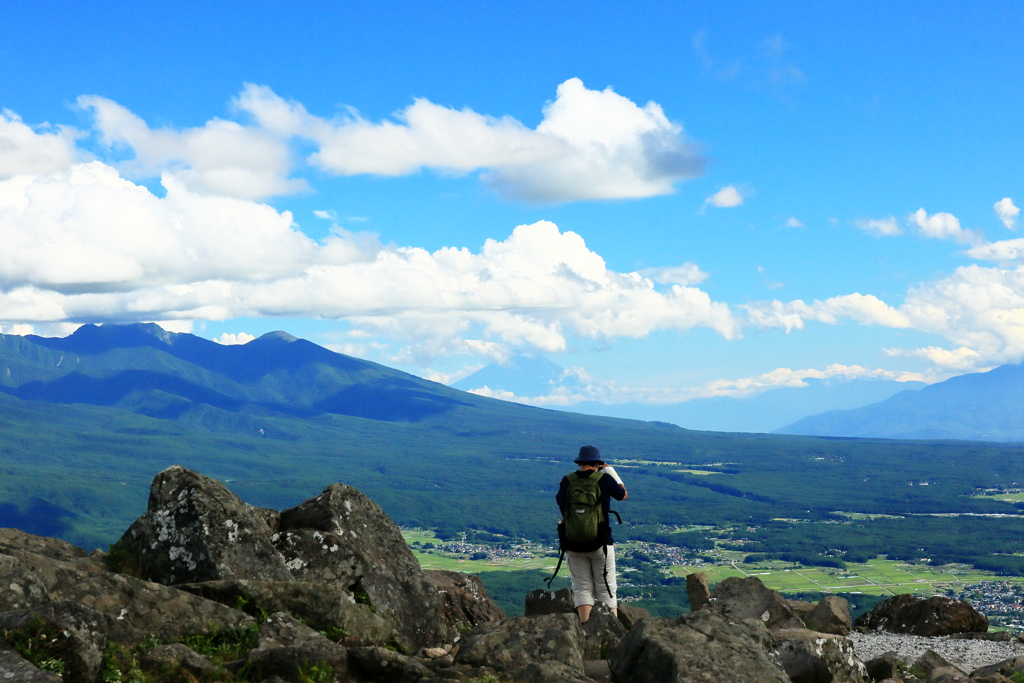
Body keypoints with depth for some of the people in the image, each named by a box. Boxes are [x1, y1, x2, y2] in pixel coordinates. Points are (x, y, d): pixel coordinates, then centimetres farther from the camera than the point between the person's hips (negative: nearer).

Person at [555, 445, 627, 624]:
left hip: (573, 545, 2)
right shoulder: (604, 479, -7)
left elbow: (560, 501, 15)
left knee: (582, 588, 8)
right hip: (600, 542, -2)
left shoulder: (567, 480, -2)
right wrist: (612, 472, 20)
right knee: (606, 589, 5)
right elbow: (623, 495, 10)